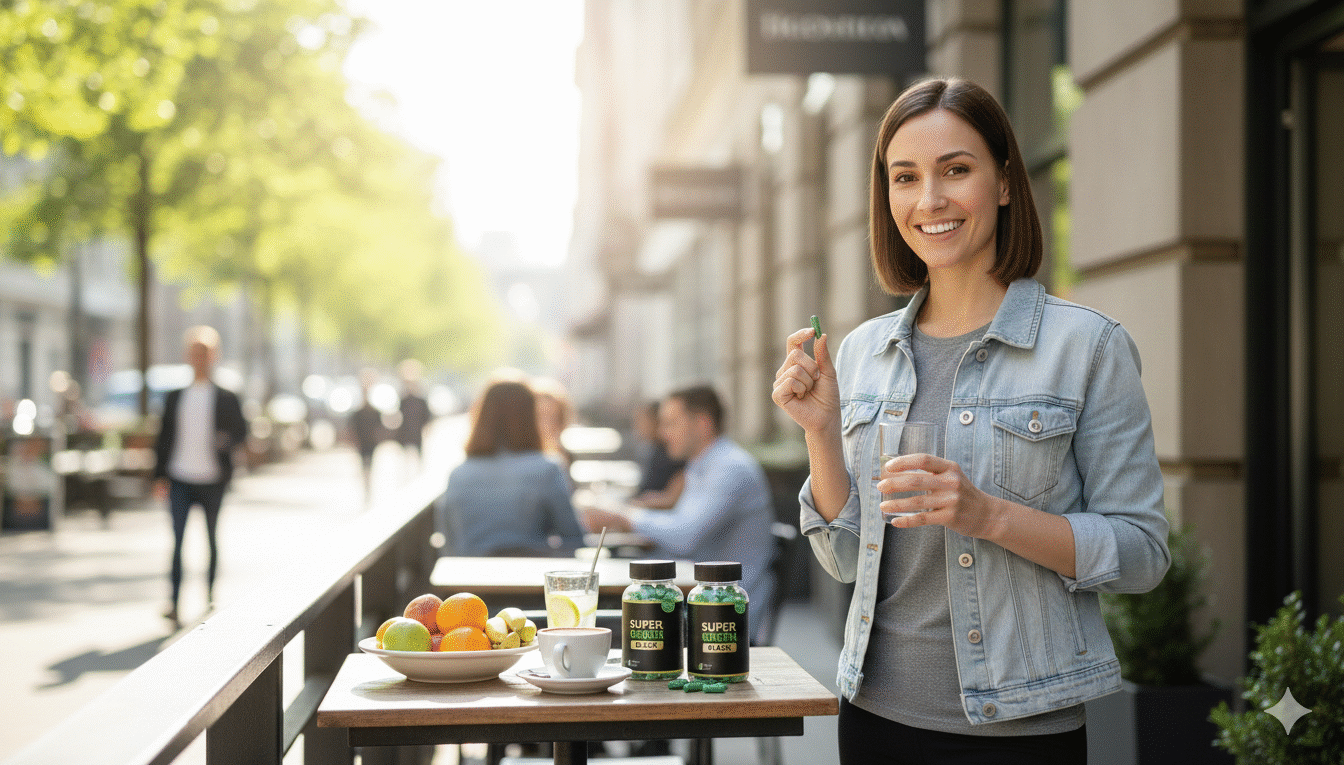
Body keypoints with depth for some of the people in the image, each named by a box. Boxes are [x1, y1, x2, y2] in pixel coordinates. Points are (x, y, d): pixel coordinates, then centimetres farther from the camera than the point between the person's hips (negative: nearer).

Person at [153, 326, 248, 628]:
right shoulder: (174, 397, 9)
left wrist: (226, 441, -19)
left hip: (212, 480, -1)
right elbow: (164, 437, 10)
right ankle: (174, 602, -9)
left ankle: (210, 597, 23)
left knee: (211, 539, 9)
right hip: (179, 480, 1)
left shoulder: (226, 398, 4)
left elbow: (241, 431, 4)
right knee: (177, 538, -8)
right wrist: (160, 476, 4)